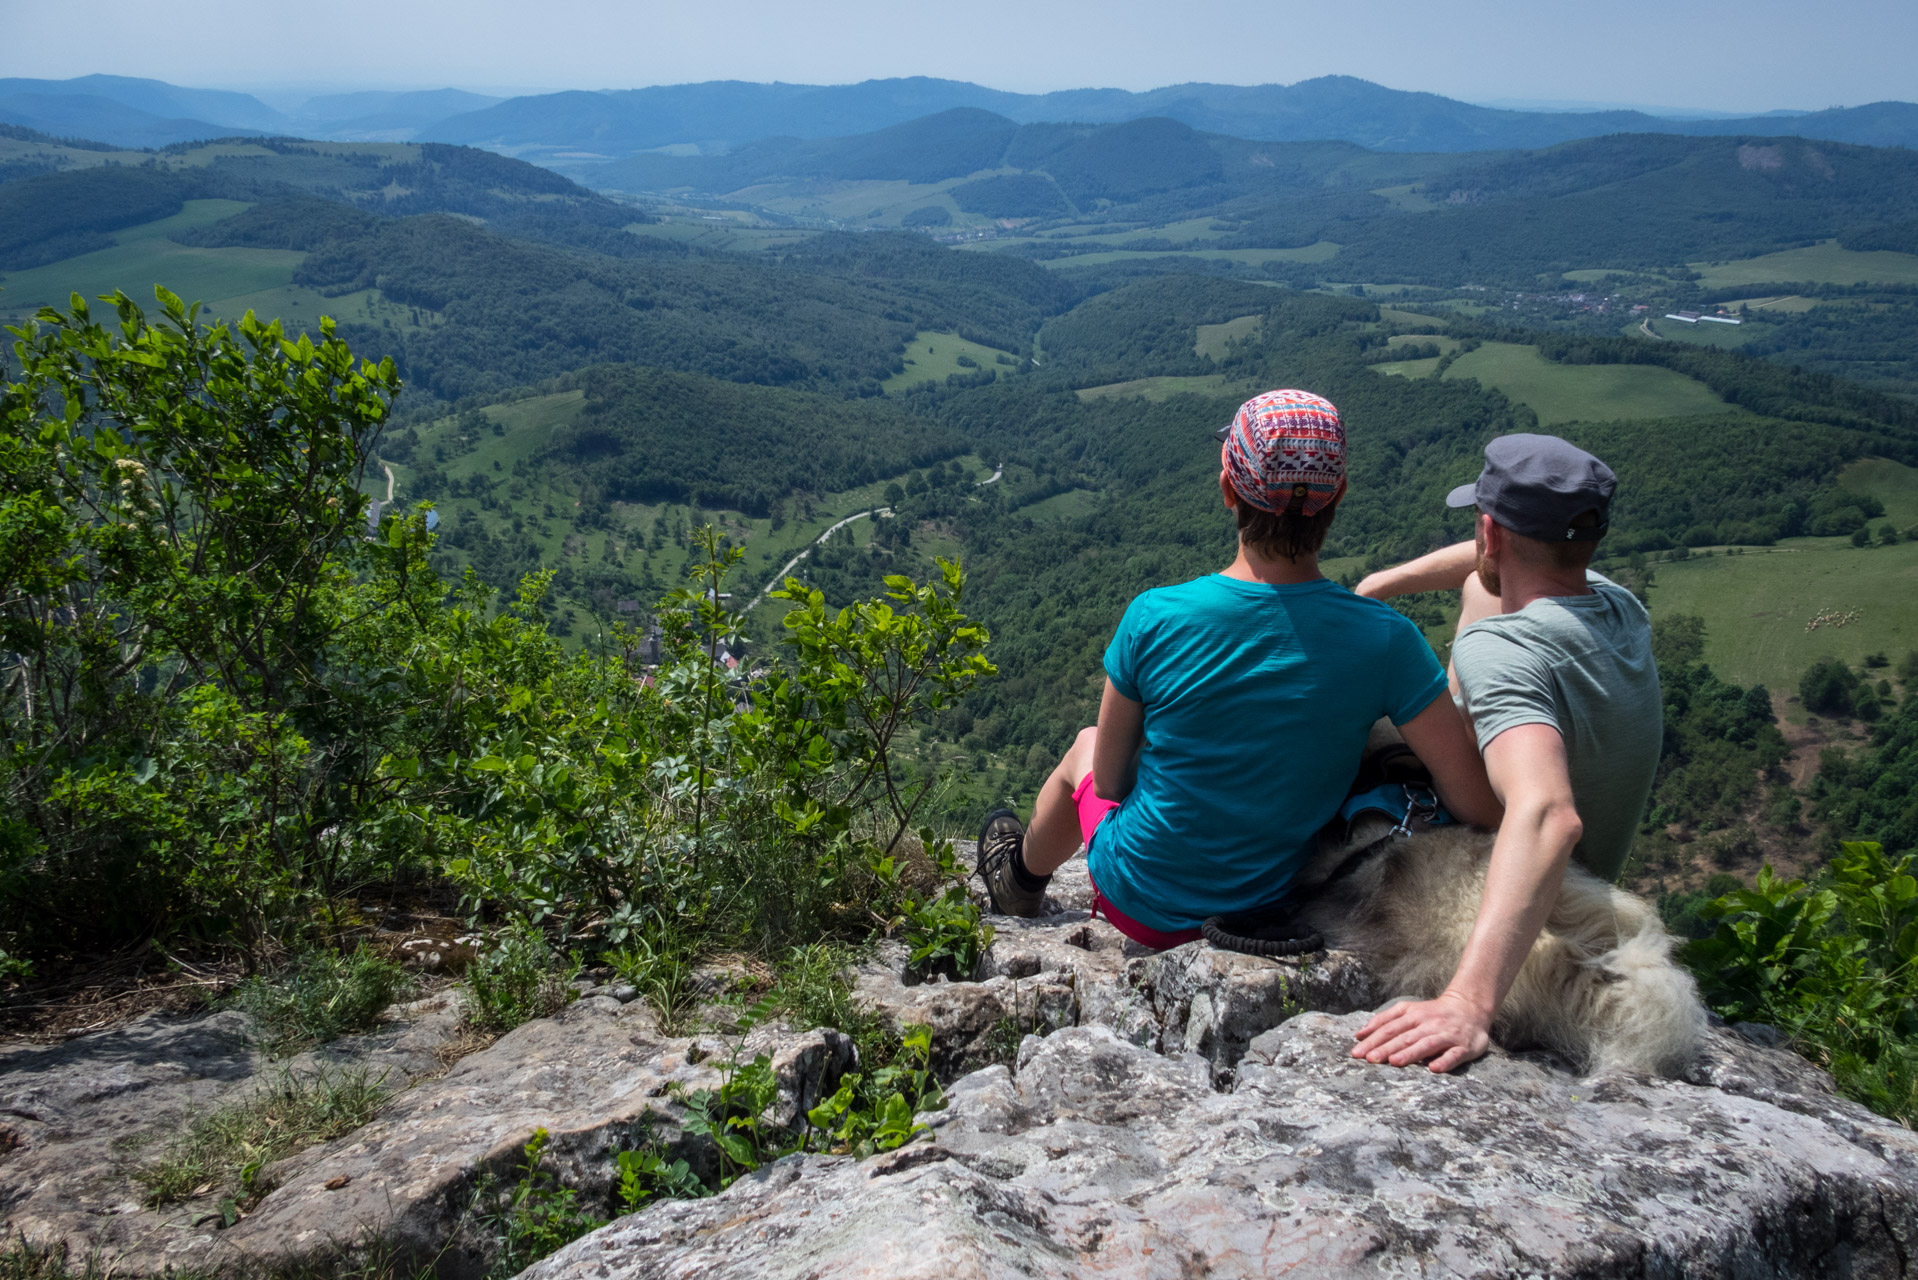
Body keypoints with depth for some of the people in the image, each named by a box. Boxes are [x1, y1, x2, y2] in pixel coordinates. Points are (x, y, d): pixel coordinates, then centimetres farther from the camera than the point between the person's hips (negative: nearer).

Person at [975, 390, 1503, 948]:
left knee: (1084, 748, 30)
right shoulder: (1383, 639, -23)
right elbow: (1482, 807, -19)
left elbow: (1108, 782, -11)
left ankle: (1021, 878, 61)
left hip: (1143, 905, -2)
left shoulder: (1154, 618, -24)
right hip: (1275, 906, 2)